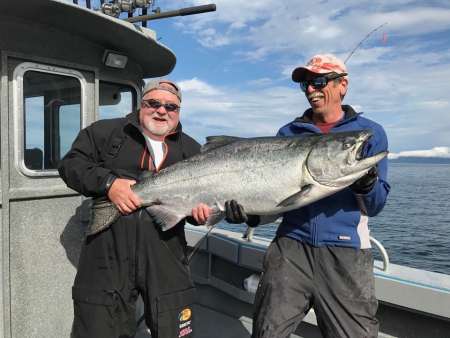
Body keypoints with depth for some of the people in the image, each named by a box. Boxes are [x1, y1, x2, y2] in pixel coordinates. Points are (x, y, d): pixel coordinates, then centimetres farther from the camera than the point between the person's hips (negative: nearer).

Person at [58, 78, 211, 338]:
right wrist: (107, 183, -14)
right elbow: (71, 163, 2)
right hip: (108, 256, -1)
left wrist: (201, 211, -9)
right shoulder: (107, 132, 7)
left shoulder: (191, 150, 12)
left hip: (166, 260, 2)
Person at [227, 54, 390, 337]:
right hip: (291, 244, 2)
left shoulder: (370, 132, 4)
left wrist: (367, 184, -21)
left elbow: (375, 207, 1)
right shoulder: (288, 133, 9)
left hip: (346, 250, -1)